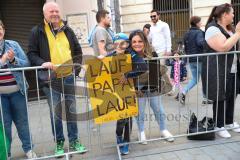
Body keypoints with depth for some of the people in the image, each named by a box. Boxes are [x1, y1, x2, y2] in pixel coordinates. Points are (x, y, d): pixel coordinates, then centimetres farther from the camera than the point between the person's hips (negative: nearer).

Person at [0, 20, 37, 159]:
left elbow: (26, 64, 0)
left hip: (17, 90, 1)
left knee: (22, 121, 11)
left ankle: (28, 149, 25)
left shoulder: (13, 45, 3)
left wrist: (13, 60, -17)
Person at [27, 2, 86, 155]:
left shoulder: (67, 30, 10)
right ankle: (59, 142, 19)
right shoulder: (37, 31, 0)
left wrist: (76, 67, 3)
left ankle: (74, 141, 22)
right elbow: (32, 53, 0)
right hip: (50, 78, -3)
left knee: (71, 109, 9)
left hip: (69, 76, 3)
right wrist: (42, 63, -19)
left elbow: (77, 50, 15)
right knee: (55, 111, 3)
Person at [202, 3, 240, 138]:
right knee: (220, 99, 1)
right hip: (219, 71, -9)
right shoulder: (213, 29, -15)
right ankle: (219, 126, 16)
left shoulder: (229, 28, 15)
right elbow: (223, 48, -26)